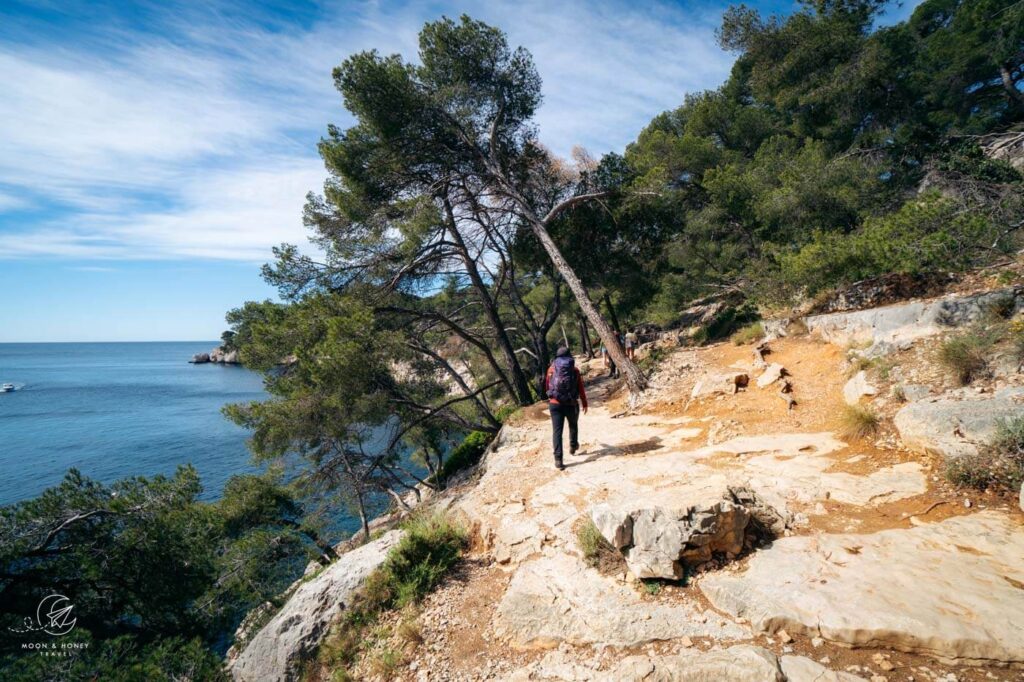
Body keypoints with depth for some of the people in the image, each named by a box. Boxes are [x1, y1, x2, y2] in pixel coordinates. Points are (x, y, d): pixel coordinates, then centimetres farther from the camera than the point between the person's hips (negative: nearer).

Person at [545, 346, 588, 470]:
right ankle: (573, 446, 45)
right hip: (571, 404, 0)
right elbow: (581, 388, 3)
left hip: (555, 403, 0)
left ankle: (558, 459, -10)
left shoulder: (551, 369, 4)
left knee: (557, 431, -3)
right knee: (573, 425, 28)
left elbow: (547, 387, 12)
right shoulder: (574, 370, 2)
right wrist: (584, 403, 13)